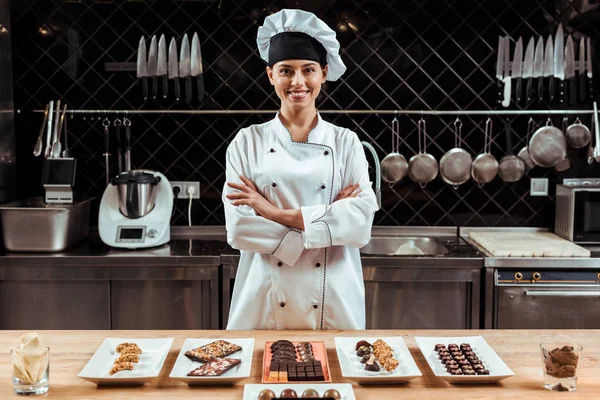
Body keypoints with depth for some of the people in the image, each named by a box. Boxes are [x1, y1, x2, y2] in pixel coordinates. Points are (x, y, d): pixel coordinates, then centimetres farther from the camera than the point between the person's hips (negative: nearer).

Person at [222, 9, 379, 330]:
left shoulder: (346, 142, 1)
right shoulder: (247, 142, -1)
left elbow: (361, 222, -11)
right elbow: (239, 229, -10)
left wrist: (277, 213, -17)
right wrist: (330, 218, -15)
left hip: (335, 305, 1)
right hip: (263, 304, 0)